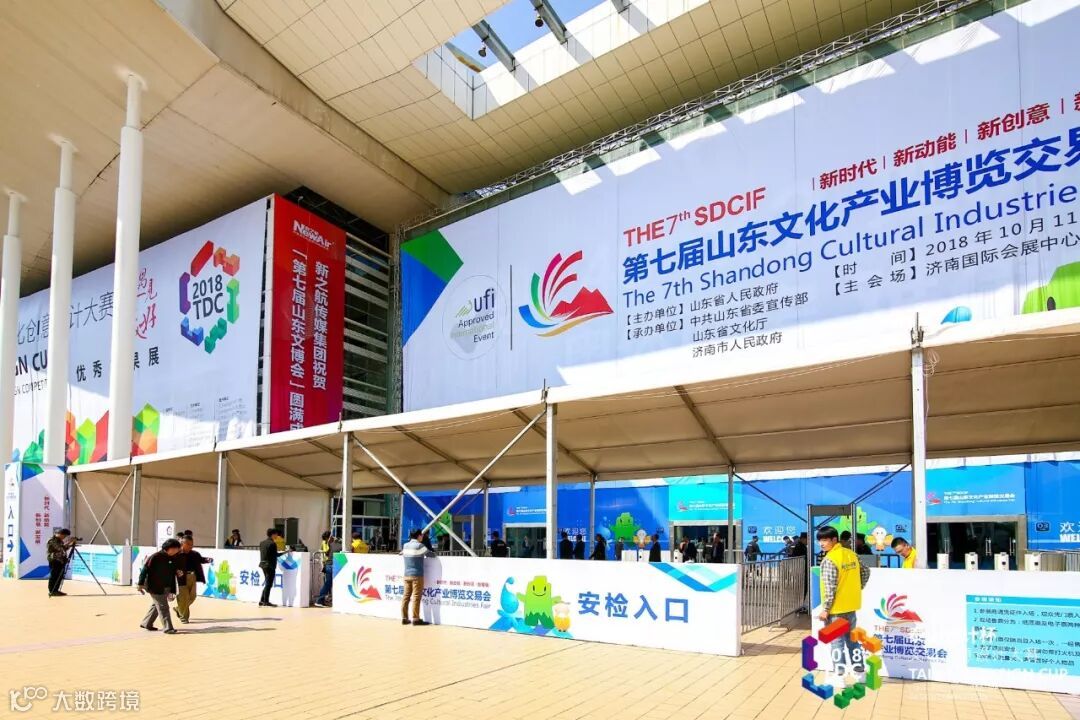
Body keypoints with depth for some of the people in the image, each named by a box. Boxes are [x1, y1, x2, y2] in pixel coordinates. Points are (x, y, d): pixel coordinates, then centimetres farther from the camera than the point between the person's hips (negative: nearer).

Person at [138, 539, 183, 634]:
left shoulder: (173, 559, 6)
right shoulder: (156, 557, -14)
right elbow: (145, 569, -13)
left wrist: (172, 591, 14)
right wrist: (141, 584, -16)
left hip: (165, 588, 7)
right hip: (155, 587, -7)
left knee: (156, 605, 18)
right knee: (163, 607, -5)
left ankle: (146, 623, 35)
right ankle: (168, 628, -1)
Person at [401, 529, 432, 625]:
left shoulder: (405, 545, 10)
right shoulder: (419, 546, -6)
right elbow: (429, 554, 1)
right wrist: (433, 554, 22)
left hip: (407, 575, 6)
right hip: (417, 575, -6)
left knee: (406, 596, 7)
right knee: (416, 597, -3)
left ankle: (404, 618, 8)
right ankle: (416, 619, -2)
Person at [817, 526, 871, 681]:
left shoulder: (829, 560, -20)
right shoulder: (851, 554, 4)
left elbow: (830, 588, -21)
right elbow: (865, 571, 16)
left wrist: (825, 609, -15)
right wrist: (857, 589, 20)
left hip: (837, 608, -7)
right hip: (851, 605, 7)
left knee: (836, 641, 0)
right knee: (852, 639, 18)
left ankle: (839, 676, 3)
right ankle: (859, 671, 25)